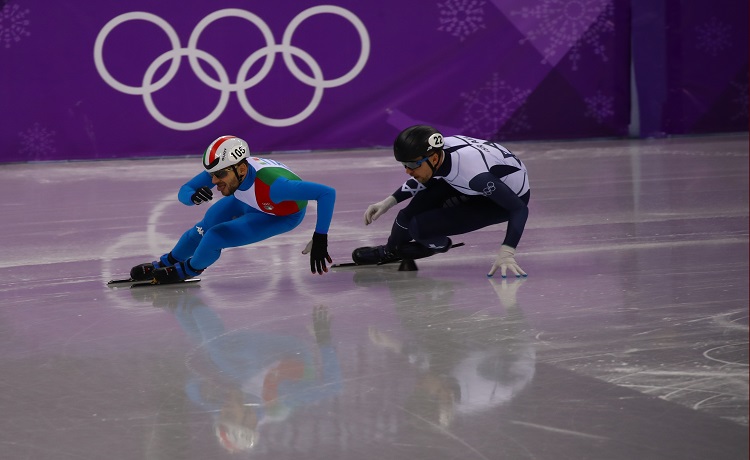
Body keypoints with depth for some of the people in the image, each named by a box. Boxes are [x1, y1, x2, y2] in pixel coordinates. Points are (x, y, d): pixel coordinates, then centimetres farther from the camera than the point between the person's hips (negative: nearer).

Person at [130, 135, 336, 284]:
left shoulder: (273, 184, -46)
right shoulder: (224, 168, -30)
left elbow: (327, 193, -44)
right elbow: (183, 191, -17)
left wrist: (320, 239, -44)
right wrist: (193, 196, -41)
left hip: (282, 216, -5)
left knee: (215, 238, -14)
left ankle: (188, 270, 18)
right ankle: (167, 262, 43)